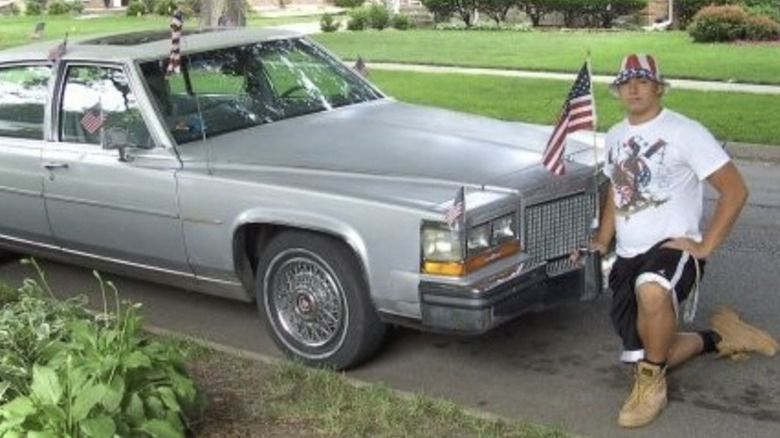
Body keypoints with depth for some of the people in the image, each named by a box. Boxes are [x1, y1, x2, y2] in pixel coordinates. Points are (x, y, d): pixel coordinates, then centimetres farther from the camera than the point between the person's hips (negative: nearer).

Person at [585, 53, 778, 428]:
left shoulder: (685, 132, -9)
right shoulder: (615, 137, 12)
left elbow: (735, 190, -11)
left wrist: (705, 246, -15)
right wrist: (602, 241, 15)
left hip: (673, 248, -7)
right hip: (627, 257, 7)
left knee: (651, 289, -43)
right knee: (647, 357, 5)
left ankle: (651, 382, -19)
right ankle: (716, 337, 30)